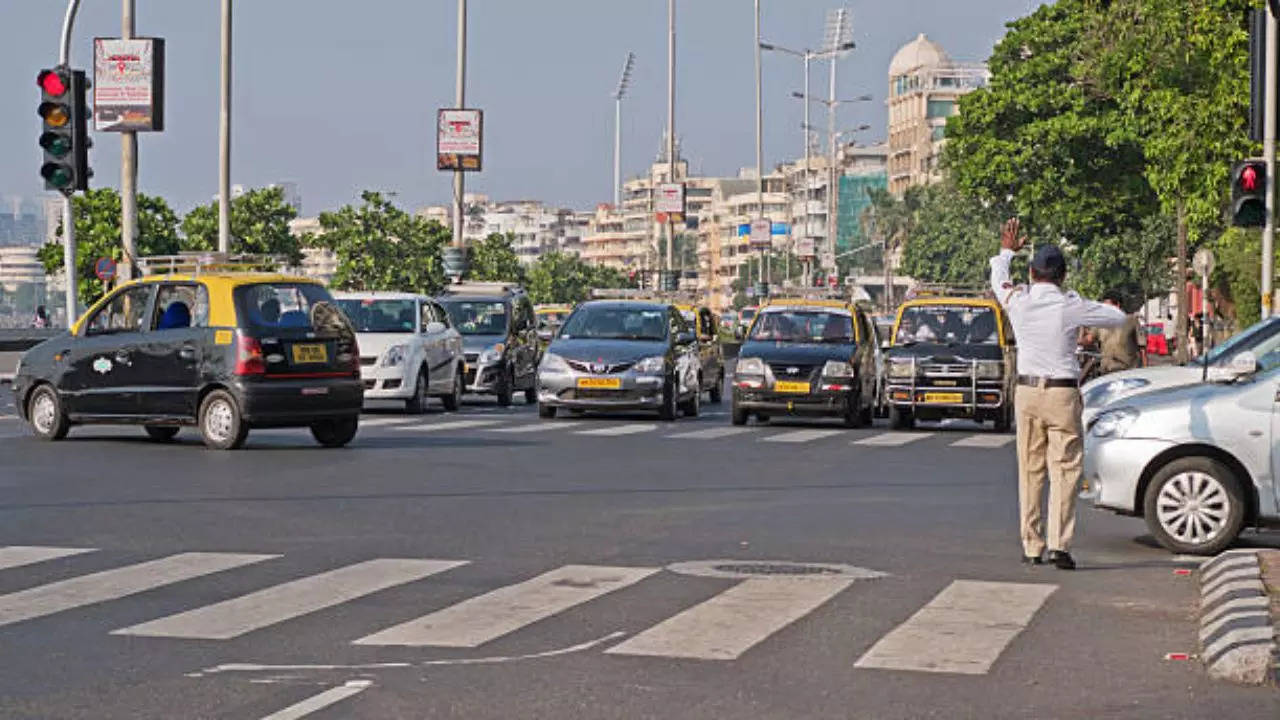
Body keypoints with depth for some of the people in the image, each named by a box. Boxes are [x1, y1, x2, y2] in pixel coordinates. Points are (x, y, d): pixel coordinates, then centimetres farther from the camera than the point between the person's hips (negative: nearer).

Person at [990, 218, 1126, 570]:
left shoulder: (1018, 301, -2)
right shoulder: (1071, 306, -9)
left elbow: (998, 278, 22)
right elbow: (1118, 318, 4)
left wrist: (1007, 250, 40)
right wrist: (1090, 307, 22)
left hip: (1027, 392, 3)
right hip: (1062, 393, -3)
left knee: (1030, 470, 9)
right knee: (1064, 470, -3)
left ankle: (1031, 547, 9)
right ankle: (1059, 545, -12)